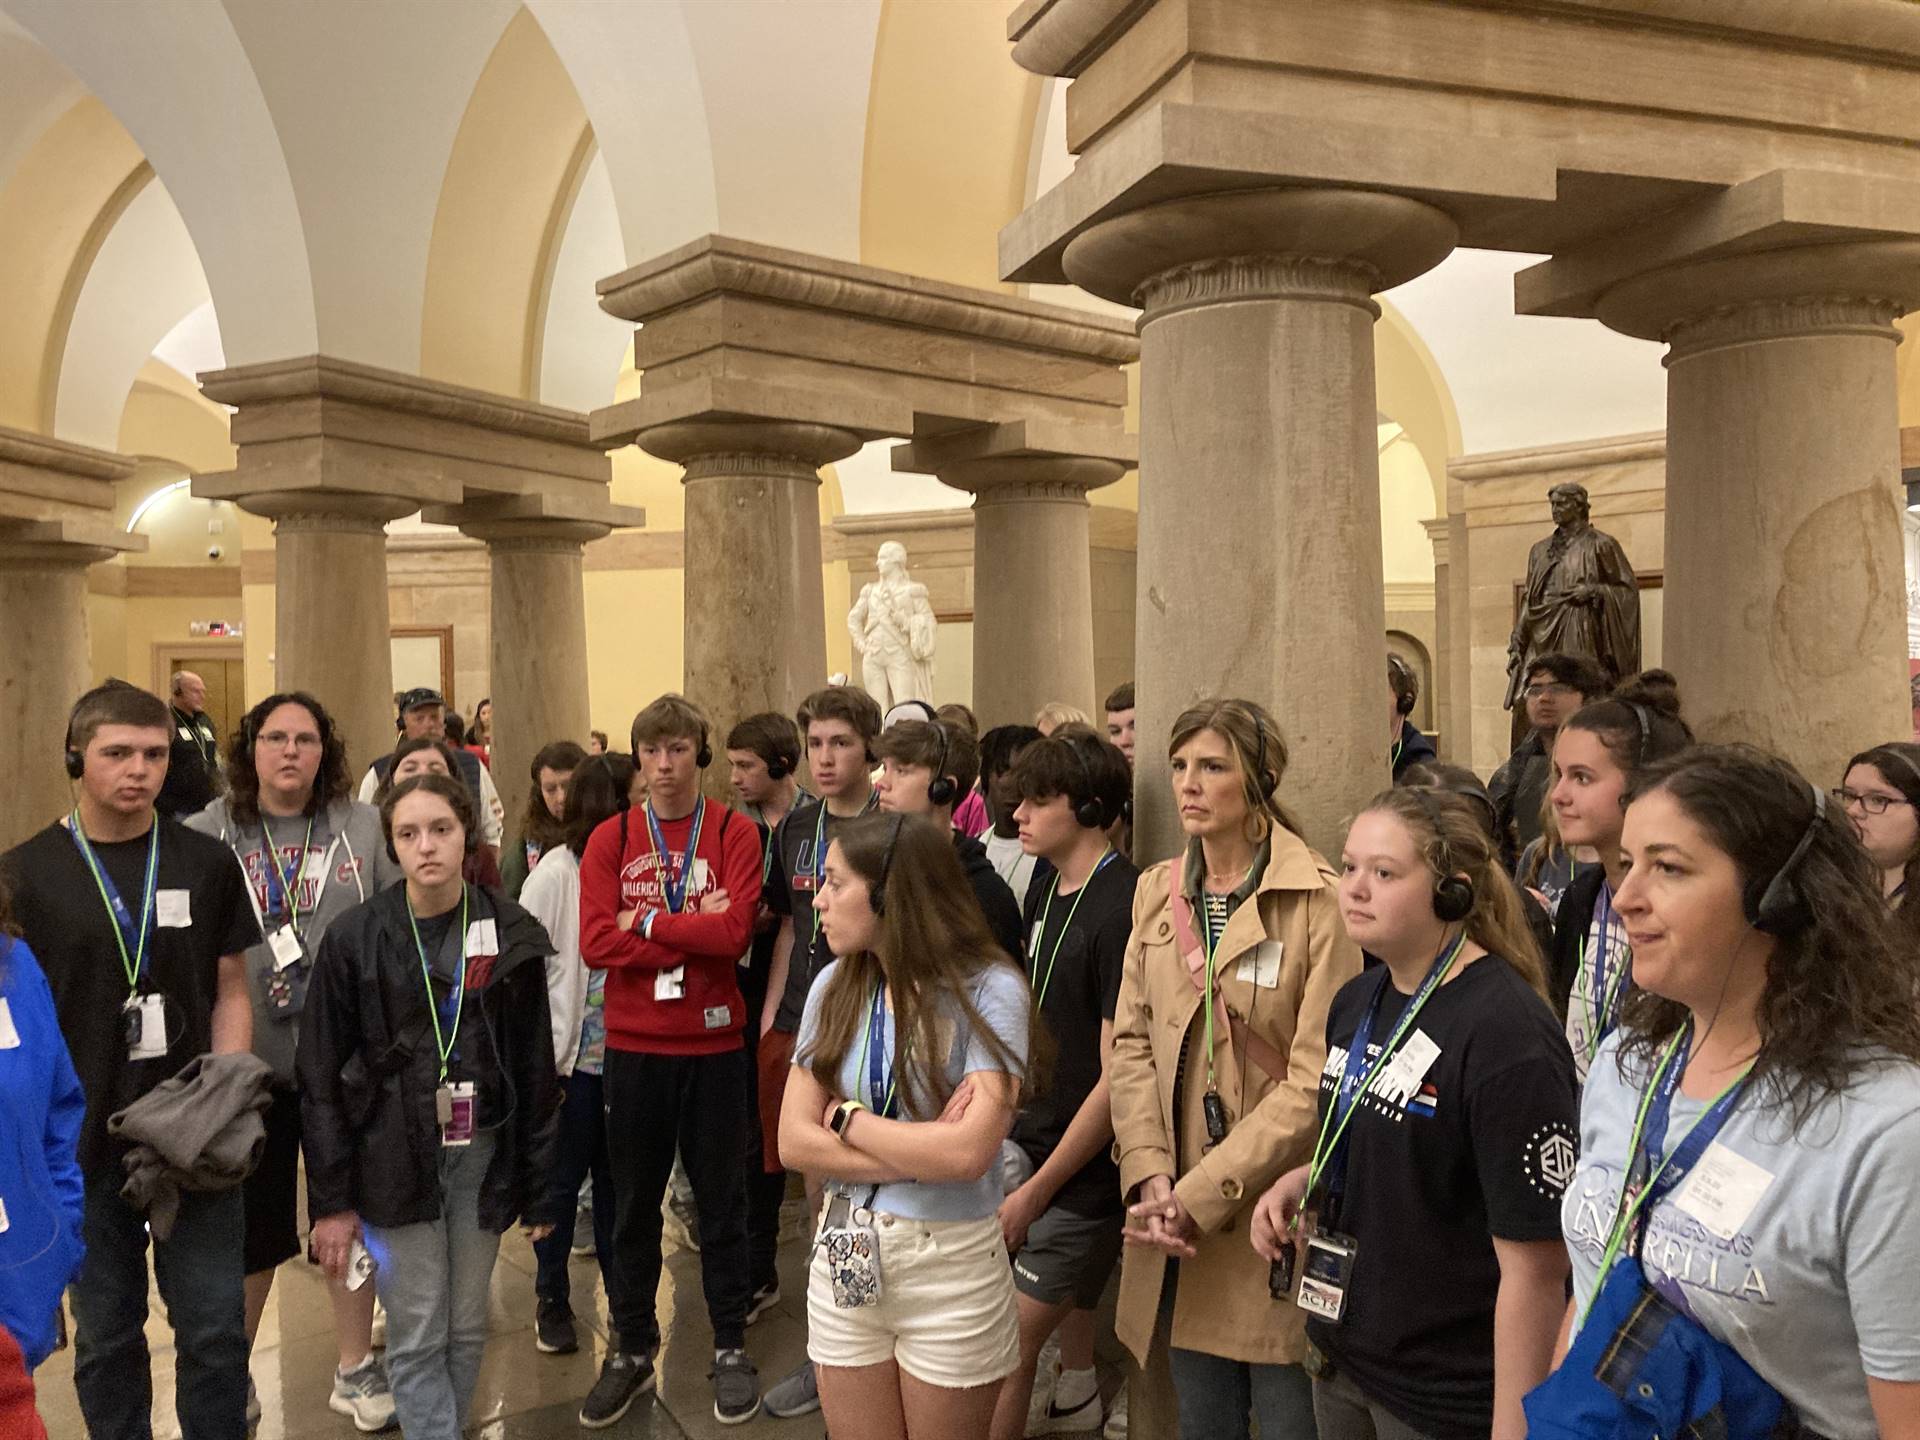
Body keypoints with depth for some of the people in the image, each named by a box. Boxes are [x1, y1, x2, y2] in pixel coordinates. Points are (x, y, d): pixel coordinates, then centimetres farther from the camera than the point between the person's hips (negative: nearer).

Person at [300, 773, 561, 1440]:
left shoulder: (510, 934, -1)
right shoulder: (354, 938, -5)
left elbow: (536, 1071, 4)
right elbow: (321, 1078, -2)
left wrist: (539, 1189, 4)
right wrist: (330, 1200, -4)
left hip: (481, 1154, 2)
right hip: (394, 1159, -2)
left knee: (466, 1327, 12)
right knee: (417, 1336, 2)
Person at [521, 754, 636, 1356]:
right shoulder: (554, 872, -10)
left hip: (626, 1051, 3)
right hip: (572, 1054, -3)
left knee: (616, 1175, 14)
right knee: (563, 1179, 10)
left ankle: (621, 1288, 30)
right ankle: (552, 1300, 27)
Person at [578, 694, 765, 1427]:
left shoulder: (735, 833, -2)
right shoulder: (609, 839, 2)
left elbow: (735, 930, -16)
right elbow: (596, 941, -10)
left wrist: (647, 921, -11)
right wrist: (693, 934, -14)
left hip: (713, 1045, -1)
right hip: (633, 1046, 2)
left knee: (721, 1200, 10)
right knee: (634, 1203, 13)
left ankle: (731, 1347, 25)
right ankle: (632, 1350, 28)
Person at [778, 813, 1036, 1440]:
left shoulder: (989, 989, -15)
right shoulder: (836, 986, -1)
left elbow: (969, 1152, -24)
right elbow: (795, 1142, -5)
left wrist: (846, 1118, -12)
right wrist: (921, 1155, -16)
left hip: (952, 1268, -4)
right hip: (846, 1260, 4)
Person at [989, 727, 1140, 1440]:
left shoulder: (1121, 909, -22)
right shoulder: (1048, 884, 4)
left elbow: (1118, 1078, -21)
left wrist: (1037, 1191, -16)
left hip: (1086, 1168, -7)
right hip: (1034, 1139, 8)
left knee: (1009, 1345, -3)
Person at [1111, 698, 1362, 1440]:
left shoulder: (1318, 900, -12)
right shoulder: (1157, 892, 7)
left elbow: (1316, 1079, -15)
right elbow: (1131, 1042, 5)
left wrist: (1199, 1195, -16)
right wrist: (1151, 1179, -8)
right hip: (1182, 1234, 5)